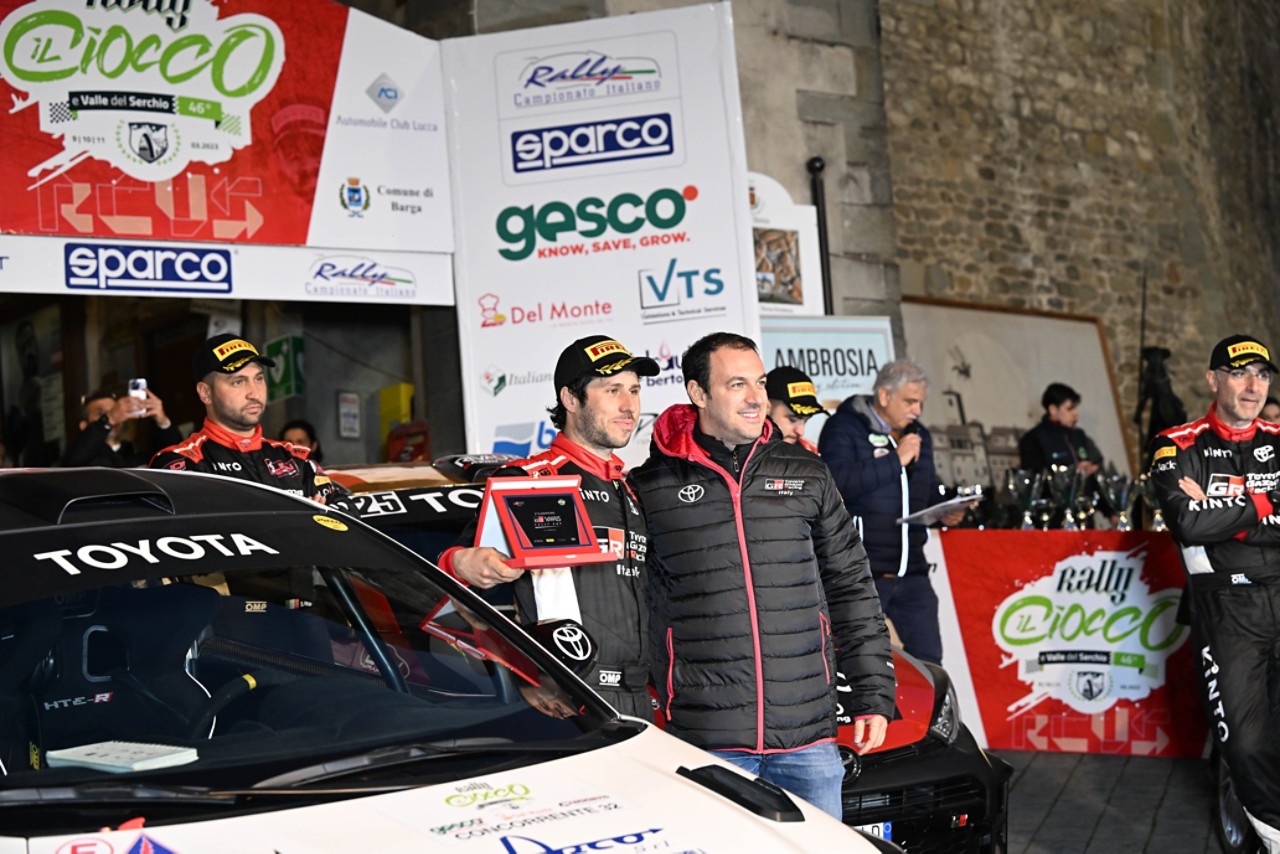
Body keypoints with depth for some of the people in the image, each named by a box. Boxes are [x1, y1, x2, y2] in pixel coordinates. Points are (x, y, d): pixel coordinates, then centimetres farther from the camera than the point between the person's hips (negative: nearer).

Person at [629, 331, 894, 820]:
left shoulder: (806, 476, 10)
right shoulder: (651, 488, 1)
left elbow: (850, 587, 13)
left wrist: (872, 696, 8)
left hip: (809, 734, 3)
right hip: (707, 741, -3)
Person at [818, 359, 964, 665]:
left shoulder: (918, 435, 19)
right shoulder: (844, 428, -4)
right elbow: (840, 481, -22)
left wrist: (944, 513, 6)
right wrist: (896, 460, -16)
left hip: (911, 571, 6)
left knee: (927, 658, 5)